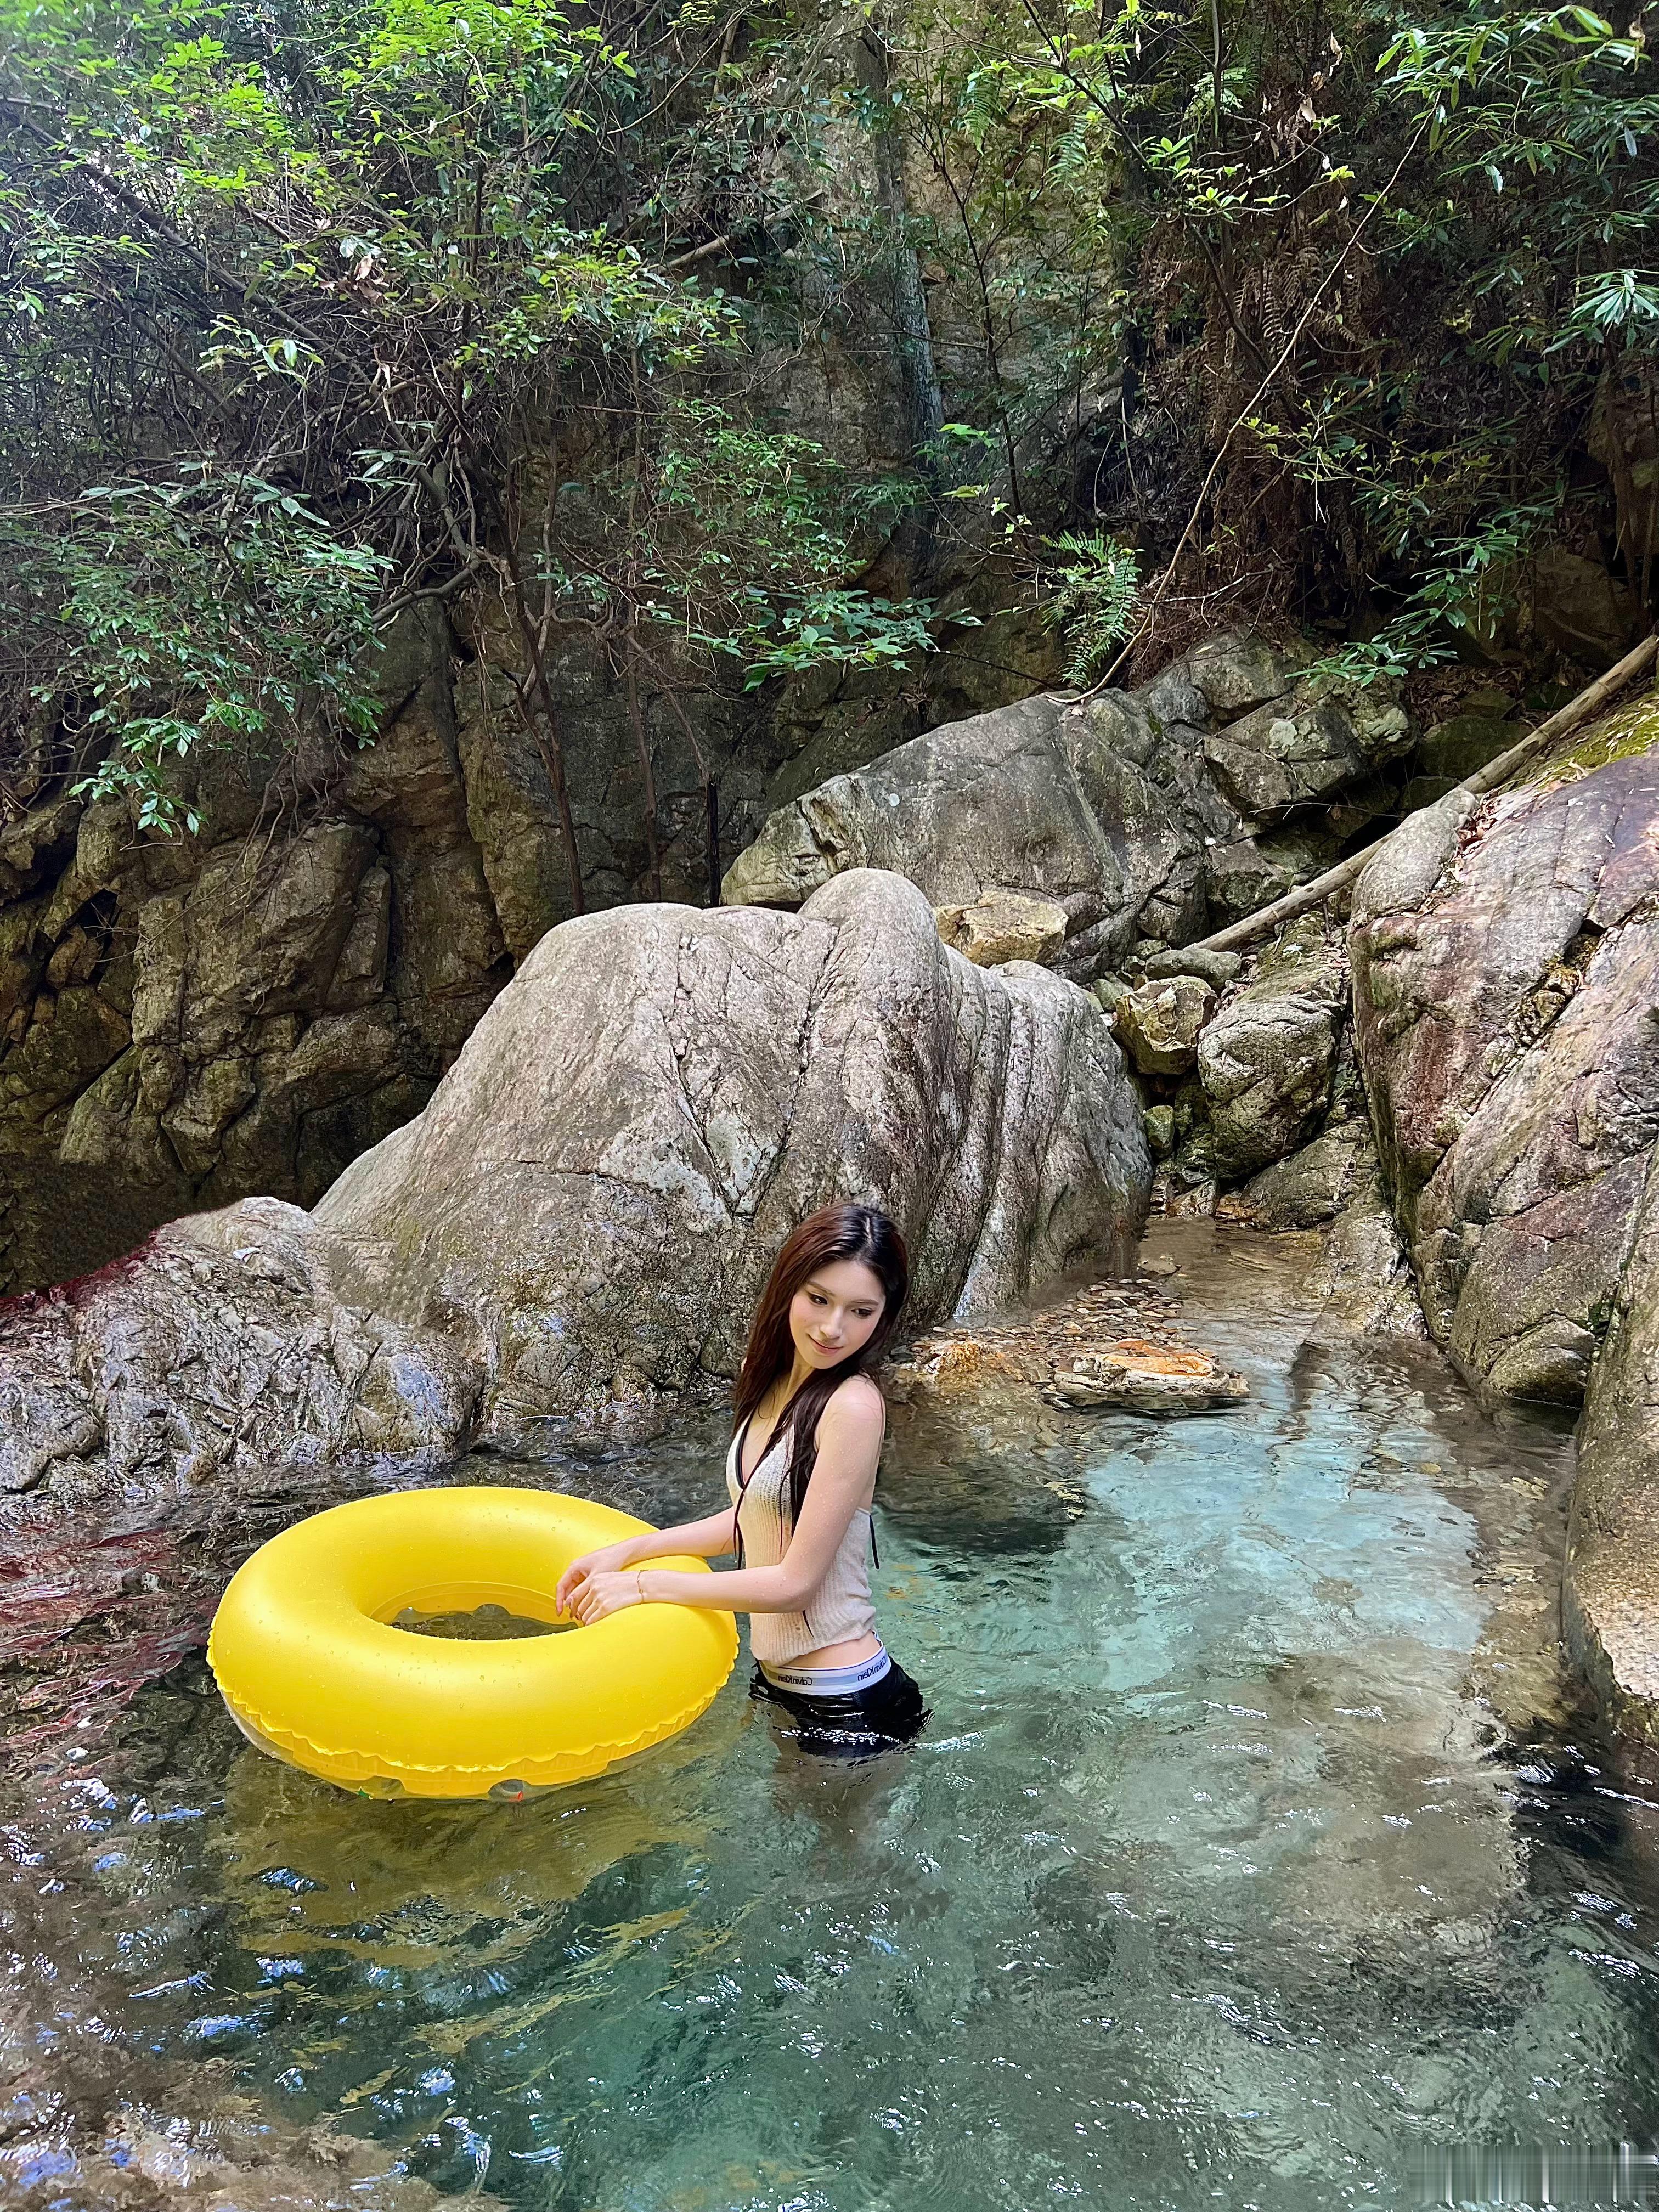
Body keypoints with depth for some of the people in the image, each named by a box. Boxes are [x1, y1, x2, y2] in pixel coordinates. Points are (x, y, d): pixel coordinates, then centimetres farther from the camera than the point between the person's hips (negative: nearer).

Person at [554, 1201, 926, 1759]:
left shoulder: (852, 1404, -25)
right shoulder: (770, 1379, 0)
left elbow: (796, 1582, -23)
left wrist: (643, 1584, -16)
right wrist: (627, 1551, 4)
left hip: (847, 1710, -8)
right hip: (776, 1677, 8)